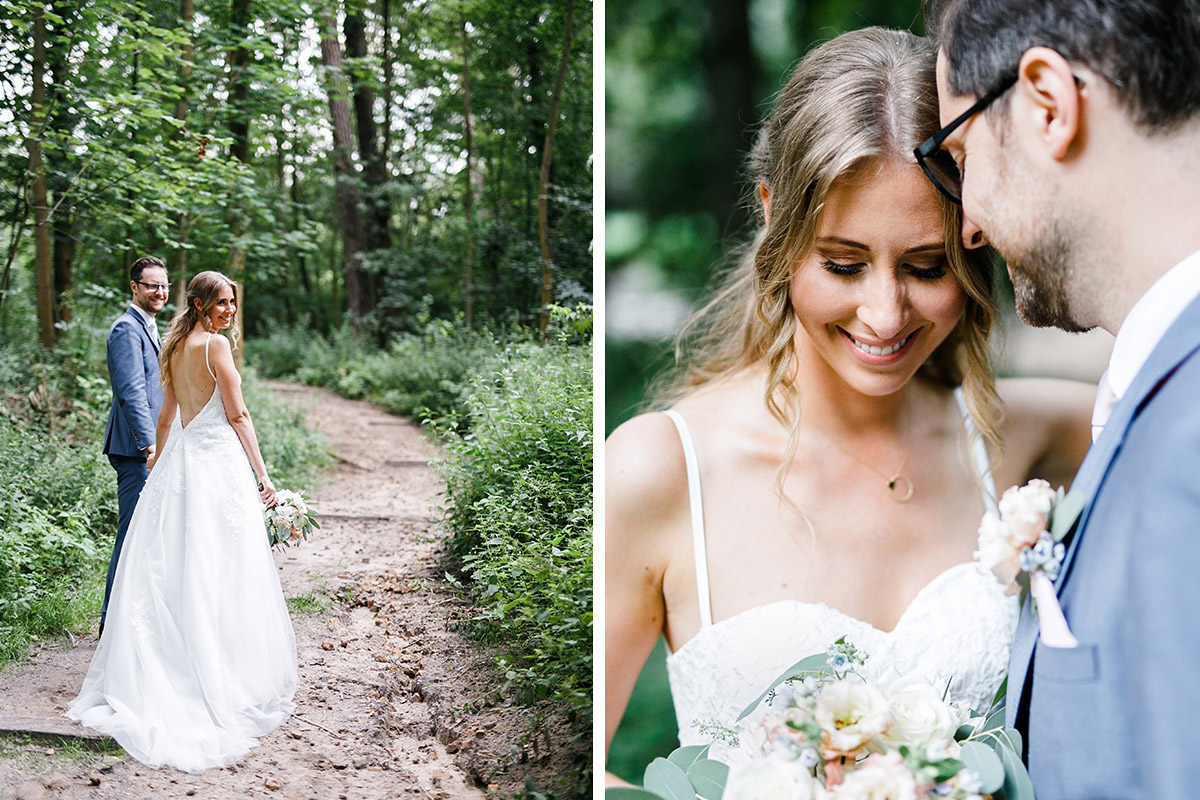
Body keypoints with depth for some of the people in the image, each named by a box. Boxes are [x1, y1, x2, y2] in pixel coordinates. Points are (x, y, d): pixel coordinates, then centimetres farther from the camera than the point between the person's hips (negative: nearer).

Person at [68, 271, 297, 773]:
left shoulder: (176, 346, 13)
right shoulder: (216, 344, -10)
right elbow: (237, 415, -12)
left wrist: (158, 461, 30)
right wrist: (262, 473, -10)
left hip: (178, 462, 8)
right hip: (218, 463, -8)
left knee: (168, 570, 10)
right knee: (216, 573, -3)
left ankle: (154, 673, 14)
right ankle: (222, 678, 3)